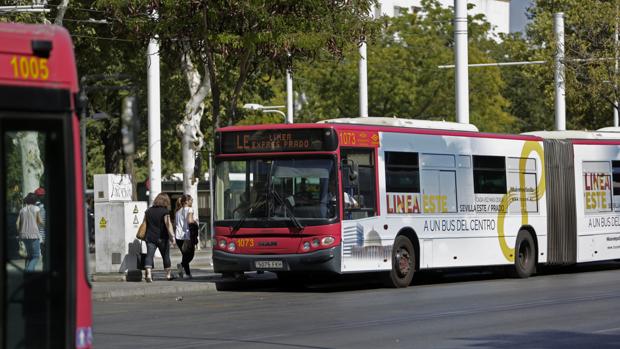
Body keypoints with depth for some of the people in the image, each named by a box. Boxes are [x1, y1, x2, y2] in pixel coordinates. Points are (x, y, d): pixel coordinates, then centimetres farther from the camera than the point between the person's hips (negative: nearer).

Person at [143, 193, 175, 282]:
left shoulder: (148, 211, 8)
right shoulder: (165, 211, -8)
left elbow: (145, 223, 16)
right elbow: (168, 224, -21)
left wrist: (146, 235, 28)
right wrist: (172, 236, -26)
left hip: (150, 237, 3)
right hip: (162, 238, -3)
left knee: (149, 255, -5)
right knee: (165, 256, 12)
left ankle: (148, 273, -25)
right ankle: (168, 274, 24)